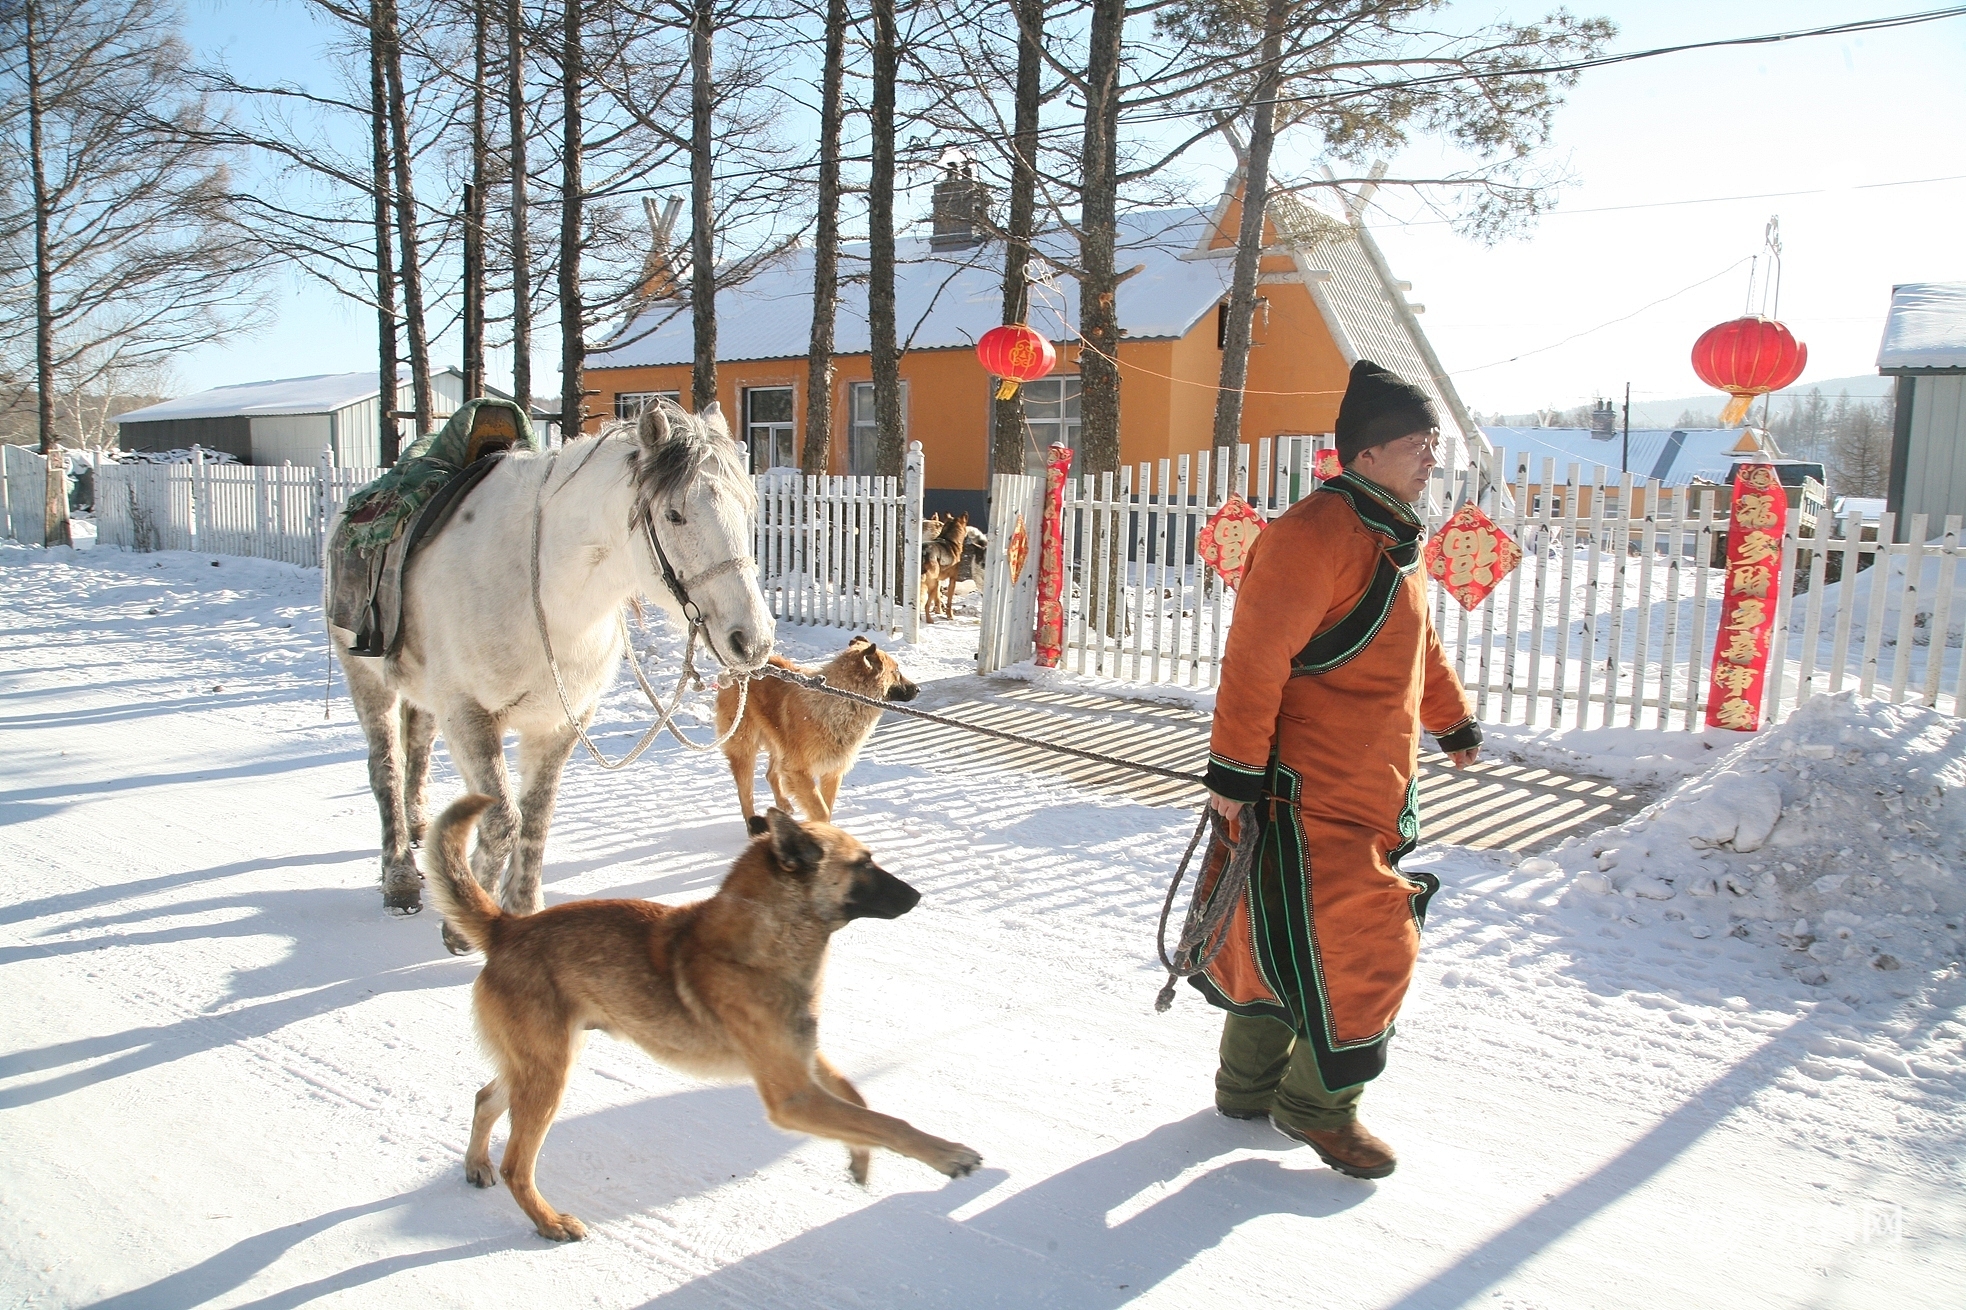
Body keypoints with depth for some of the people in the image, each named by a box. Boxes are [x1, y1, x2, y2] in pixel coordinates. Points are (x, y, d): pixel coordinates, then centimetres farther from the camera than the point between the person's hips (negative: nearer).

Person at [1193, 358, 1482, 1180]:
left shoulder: (1393, 537, 13)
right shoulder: (1316, 534, -19)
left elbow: (1417, 642, 27)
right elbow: (1256, 658, -22)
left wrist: (1452, 720, 34)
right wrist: (1235, 770, -22)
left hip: (1371, 793, 10)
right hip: (1307, 794, -10)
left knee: (1288, 938, 17)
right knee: (1361, 947, -3)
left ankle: (1250, 1084, 31)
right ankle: (1318, 1105, 17)